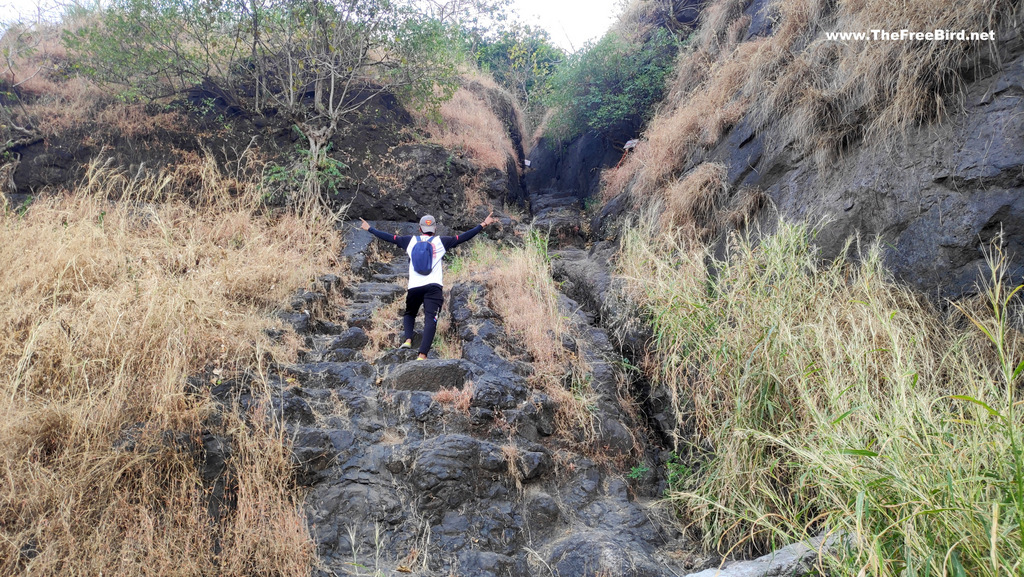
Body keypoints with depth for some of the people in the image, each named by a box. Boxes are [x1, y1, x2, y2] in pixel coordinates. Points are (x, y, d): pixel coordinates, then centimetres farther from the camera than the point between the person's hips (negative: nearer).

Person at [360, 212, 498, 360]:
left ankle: (407, 340, 0)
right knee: (430, 320, -9)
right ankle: (422, 355, -23)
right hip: (434, 287, -2)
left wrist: (369, 229, 33)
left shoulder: (410, 241, 14)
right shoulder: (440, 241, 9)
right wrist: (483, 225, 10)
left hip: (414, 287, 2)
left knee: (409, 314, 25)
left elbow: (389, 237, 20)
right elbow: (463, 237, 6)